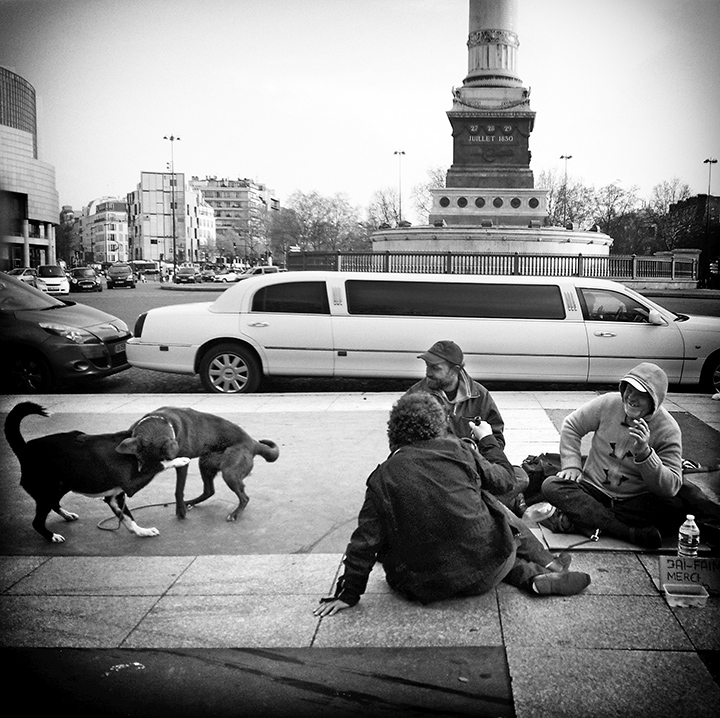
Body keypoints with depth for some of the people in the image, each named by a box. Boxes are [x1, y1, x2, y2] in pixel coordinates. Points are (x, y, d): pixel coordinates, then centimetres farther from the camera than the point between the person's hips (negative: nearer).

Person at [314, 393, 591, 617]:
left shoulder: (383, 475, -3)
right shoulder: (458, 450, -4)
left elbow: (366, 540, -4)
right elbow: (502, 479, 13)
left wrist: (348, 593, 4)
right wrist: (487, 439, 30)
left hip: (426, 587, 1)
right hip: (483, 573, 0)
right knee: (497, 510, 26)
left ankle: (533, 576, 13)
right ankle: (546, 565, 32)